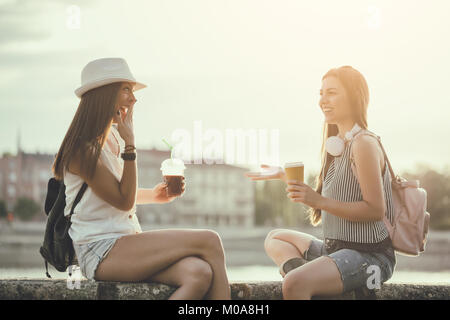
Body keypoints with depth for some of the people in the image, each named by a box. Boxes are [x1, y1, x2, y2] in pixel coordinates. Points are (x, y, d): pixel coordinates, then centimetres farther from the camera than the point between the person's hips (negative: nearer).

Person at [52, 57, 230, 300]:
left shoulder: (113, 139, 15)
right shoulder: (85, 149, -12)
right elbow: (124, 201, -14)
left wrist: (154, 195, 14)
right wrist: (130, 145, -13)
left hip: (126, 244, 8)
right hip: (101, 253, -8)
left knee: (199, 273, -22)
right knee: (209, 241, -18)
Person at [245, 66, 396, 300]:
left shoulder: (364, 144, -15)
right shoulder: (338, 144, 13)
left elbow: (375, 210, -21)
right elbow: (324, 197, 21)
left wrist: (319, 201, -26)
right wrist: (283, 176, 23)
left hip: (369, 256, -10)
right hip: (335, 249, 10)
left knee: (295, 283, -31)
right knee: (275, 238, 22)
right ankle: (300, 270, -7)